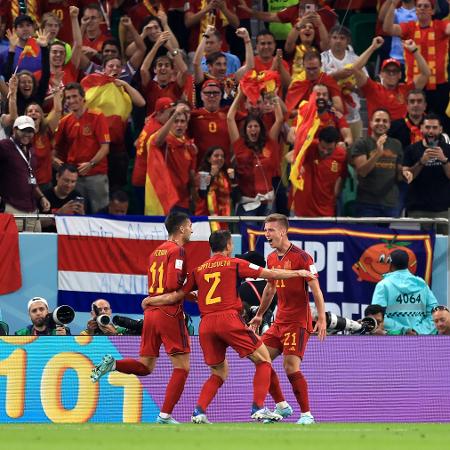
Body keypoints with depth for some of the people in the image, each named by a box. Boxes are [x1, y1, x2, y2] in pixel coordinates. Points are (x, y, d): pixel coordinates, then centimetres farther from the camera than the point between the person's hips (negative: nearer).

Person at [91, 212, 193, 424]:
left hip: (150, 312, 7)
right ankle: (165, 415, -5)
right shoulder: (177, 251, -9)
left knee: (145, 366, 14)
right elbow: (172, 285, -20)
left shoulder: (156, 252, 16)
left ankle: (112, 364, -10)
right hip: (169, 313, -7)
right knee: (182, 367, 0)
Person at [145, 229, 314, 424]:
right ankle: (259, 409, -5)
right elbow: (270, 274, 7)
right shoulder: (234, 264, 6)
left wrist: (150, 301, 32)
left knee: (219, 373, 20)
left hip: (206, 324, 5)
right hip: (229, 319, -5)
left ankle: (199, 412, 2)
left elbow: (177, 295, 17)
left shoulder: (198, 270, 16)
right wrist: (298, 273, 18)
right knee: (263, 360, 7)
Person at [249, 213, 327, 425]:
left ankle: (306, 414, -5)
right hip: (280, 320, 8)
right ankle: (282, 406, 16)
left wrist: (321, 319, -20)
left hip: (298, 321, -8)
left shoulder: (301, 257, -13)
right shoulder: (271, 259, 10)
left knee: (291, 366, -16)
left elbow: (316, 290, -13)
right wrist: (259, 315, 31)